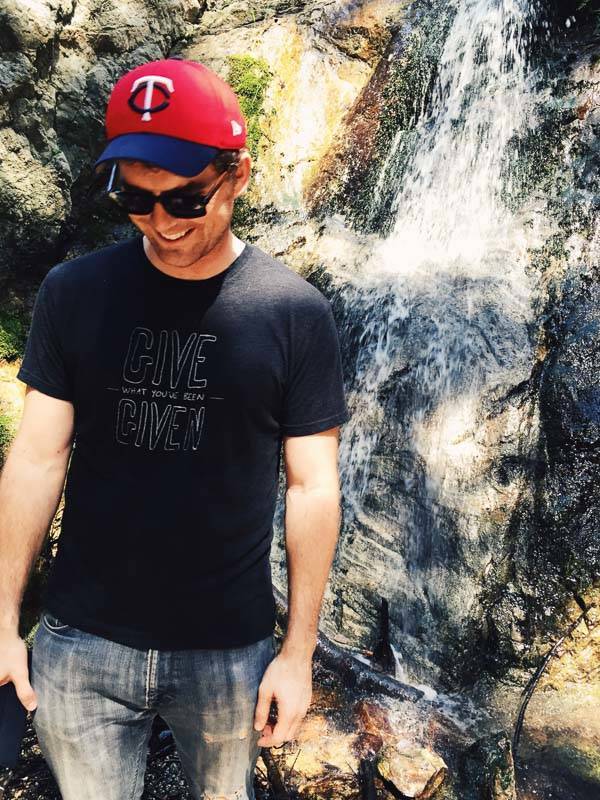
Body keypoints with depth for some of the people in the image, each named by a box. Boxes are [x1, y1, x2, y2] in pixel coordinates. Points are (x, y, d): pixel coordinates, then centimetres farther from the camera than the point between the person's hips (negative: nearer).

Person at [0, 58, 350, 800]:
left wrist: (299, 652, -5)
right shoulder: (72, 292, -6)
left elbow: (312, 488, -7)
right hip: (80, 645, 1)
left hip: (228, 649, 0)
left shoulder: (295, 312, -10)